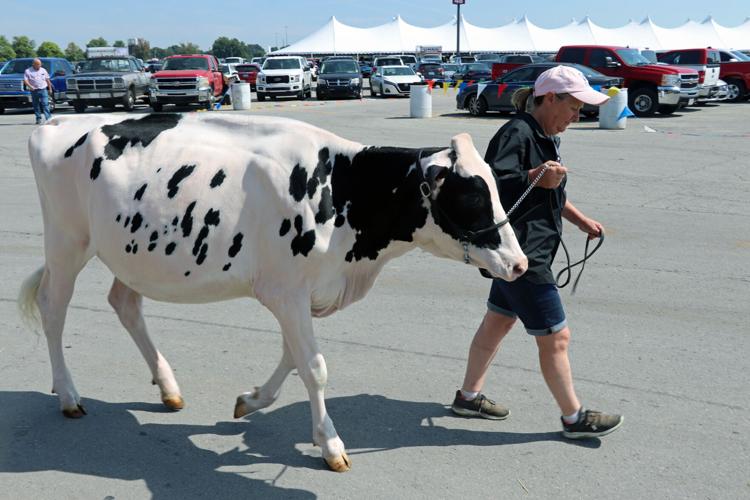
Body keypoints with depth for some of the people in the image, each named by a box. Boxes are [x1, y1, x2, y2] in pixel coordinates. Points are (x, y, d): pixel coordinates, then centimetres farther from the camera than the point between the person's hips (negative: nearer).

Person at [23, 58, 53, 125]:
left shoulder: (43, 70, 10)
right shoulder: (28, 71, 1)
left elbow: (47, 80, 17)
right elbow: (25, 81, -6)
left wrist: (50, 88, 15)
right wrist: (30, 86, -23)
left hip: (43, 90, 0)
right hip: (34, 91, 0)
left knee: (45, 104, -11)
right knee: (36, 106, 7)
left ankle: (48, 118, -16)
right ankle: (38, 119, 16)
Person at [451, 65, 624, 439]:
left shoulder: (545, 137, 15)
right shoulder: (517, 134, -18)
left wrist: (581, 220, 24)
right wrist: (536, 177, -35)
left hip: (521, 251, 11)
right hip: (521, 254, -11)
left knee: (497, 322, 19)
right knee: (555, 337, 0)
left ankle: (468, 396, 33)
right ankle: (574, 418, 15)